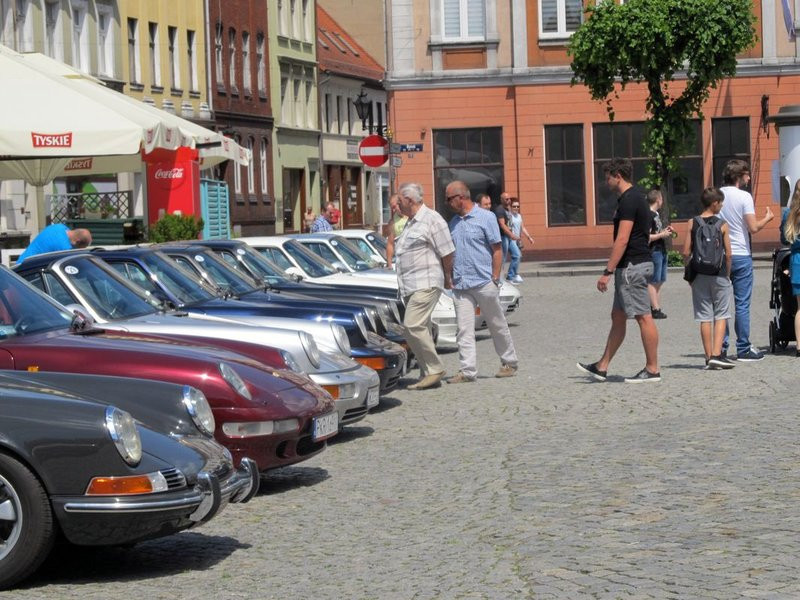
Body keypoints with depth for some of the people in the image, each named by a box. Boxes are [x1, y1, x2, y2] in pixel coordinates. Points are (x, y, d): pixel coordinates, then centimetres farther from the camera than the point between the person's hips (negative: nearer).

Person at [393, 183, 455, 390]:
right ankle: (429, 375, 11)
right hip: (409, 287, 10)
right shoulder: (410, 223, 20)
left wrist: (446, 279, 1)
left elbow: (447, 253, -8)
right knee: (419, 328, 8)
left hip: (426, 285, -10)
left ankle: (434, 369, -12)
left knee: (413, 326, -18)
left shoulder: (432, 220, -9)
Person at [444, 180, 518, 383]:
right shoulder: (454, 222, 12)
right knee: (464, 329, -3)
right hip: (461, 286, 5)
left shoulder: (486, 218, -4)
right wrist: (450, 278, 8)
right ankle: (467, 371, -3)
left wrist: (495, 279, -11)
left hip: (484, 283, -5)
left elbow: (497, 250, -6)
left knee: (498, 326, 8)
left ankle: (509, 363, 22)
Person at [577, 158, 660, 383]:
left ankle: (652, 369, -2)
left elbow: (622, 240, -22)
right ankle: (602, 367, 19)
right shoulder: (637, 196, 16)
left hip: (632, 267, -11)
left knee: (643, 317, -5)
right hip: (632, 266, 11)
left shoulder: (629, 200, -16)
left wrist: (607, 272, -21)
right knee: (618, 317, 13)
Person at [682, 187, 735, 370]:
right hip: (719, 275, -2)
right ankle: (717, 354, -8)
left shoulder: (692, 224, 0)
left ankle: (708, 357, 8)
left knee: (705, 317, 7)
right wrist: (728, 274, 8)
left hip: (699, 276, 2)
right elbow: (728, 254, -6)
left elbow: (686, 252, -3)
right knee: (721, 315, 4)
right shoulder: (722, 225, -5)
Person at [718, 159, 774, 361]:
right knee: (742, 304, 0)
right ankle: (743, 349, 2)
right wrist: (767, 218, 3)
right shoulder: (744, 196, -10)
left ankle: (721, 347, 9)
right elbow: (753, 228, -14)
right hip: (740, 255, -5)